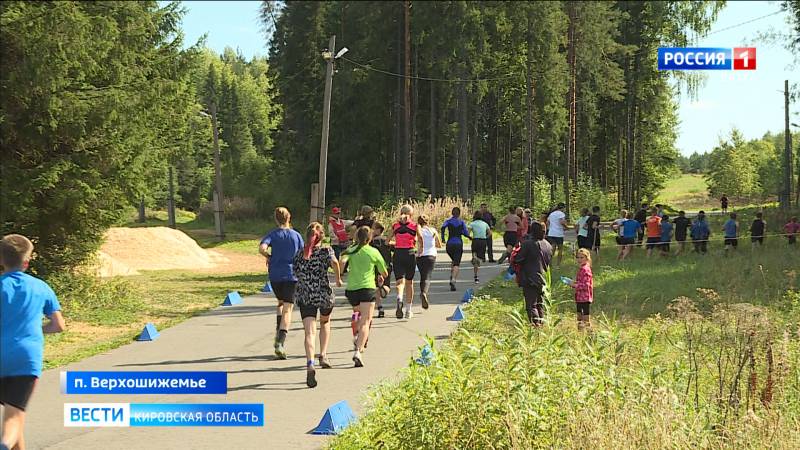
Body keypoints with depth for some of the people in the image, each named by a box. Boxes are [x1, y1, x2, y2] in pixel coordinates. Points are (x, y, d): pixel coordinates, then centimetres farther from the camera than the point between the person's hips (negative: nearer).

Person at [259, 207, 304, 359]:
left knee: (281, 303, 26)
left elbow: (262, 248, -18)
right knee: (287, 309, -4)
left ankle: (278, 333, 11)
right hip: (291, 275, -1)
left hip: (275, 275, 1)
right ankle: (280, 342, -17)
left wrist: (269, 257, 1)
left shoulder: (273, 234, 0)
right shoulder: (296, 235, 3)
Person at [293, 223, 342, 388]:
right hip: (324, 293, -1)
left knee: (310, 332, -8)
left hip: (304, 296, 1)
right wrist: (338, 278, -8)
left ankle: (310, 365, -28)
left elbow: (296, 272, 10)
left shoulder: (300, 253, 7)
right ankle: (323, 355, 19)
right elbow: (334, 262, -22)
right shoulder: (326, 250, -2)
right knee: (325, 322, 29)